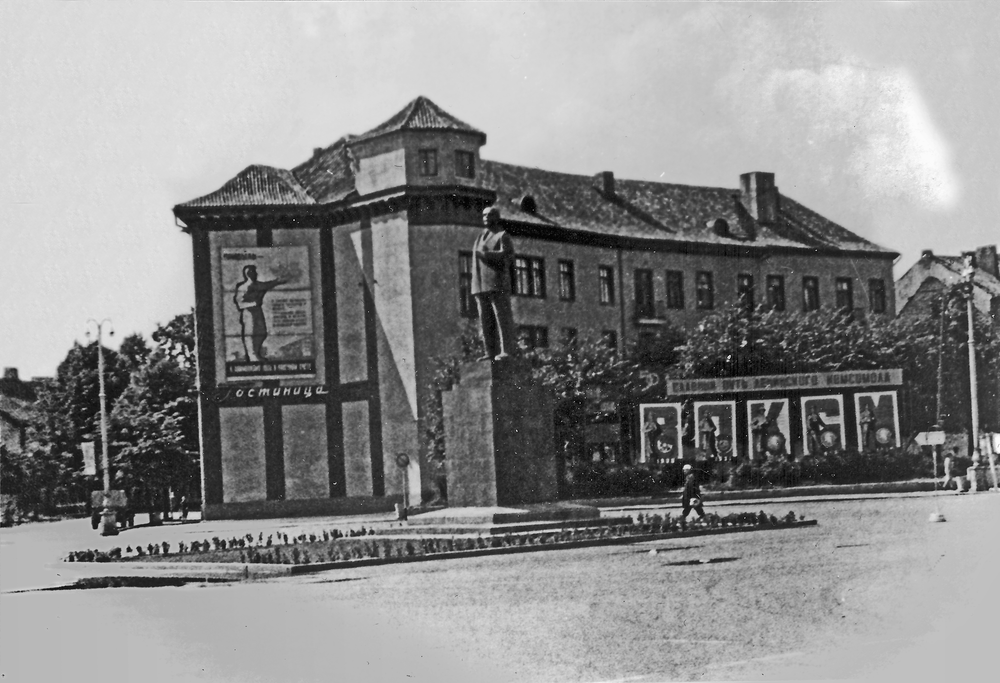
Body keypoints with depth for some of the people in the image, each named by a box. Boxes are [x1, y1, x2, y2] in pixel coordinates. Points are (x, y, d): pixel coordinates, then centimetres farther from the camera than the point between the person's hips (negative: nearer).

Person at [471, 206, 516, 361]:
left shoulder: (503, 236, 6)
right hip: (480, 286, 6)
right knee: (486, 321, 1)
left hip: (497, 285, -6)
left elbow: (506, 255, -10)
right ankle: (491, 353, 0)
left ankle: (506, 351, -11)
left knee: (502, 318, -9)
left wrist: (486, 254, -12)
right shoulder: (479, 238, 24)